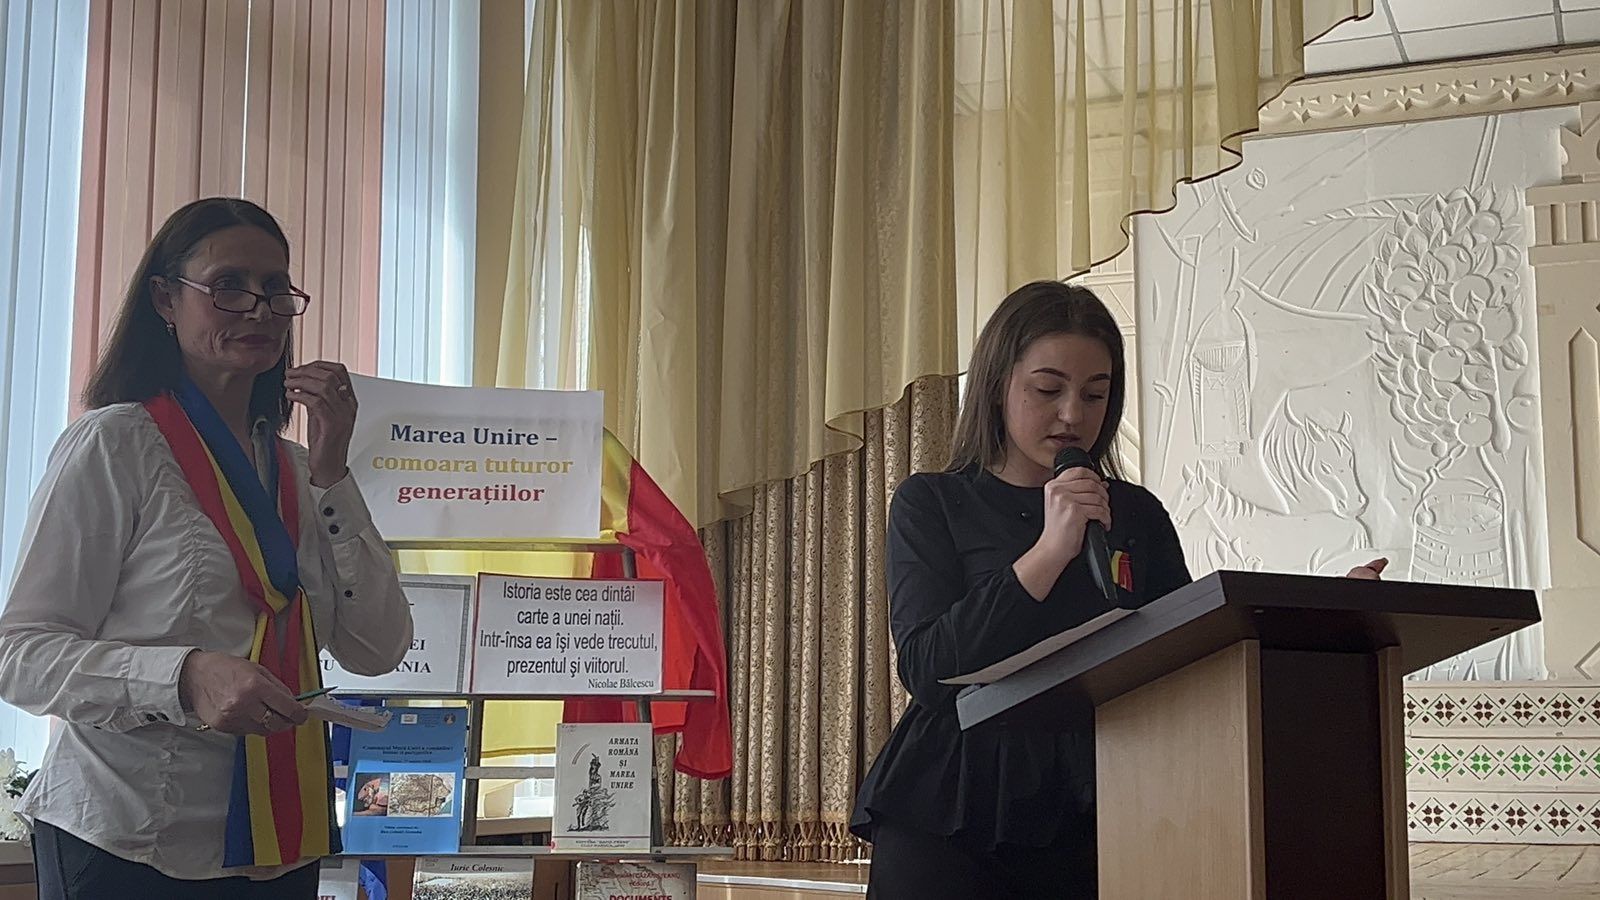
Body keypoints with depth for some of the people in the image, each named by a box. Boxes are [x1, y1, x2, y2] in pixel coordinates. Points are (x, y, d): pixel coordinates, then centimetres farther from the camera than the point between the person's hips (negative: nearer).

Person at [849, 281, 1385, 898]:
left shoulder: (1137, 515, 11)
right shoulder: (930, 504, 3)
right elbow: (928, 672, -12)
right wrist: (1049, 551, -16)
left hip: (1091, 821, 2)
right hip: (948, 823, -2)